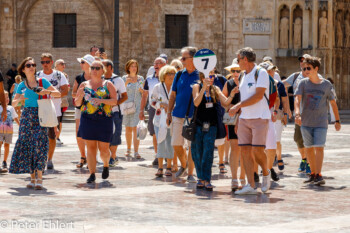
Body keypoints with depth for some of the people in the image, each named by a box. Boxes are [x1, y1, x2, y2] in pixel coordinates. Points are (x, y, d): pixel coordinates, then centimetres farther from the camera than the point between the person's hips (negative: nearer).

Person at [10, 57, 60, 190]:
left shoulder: (43, 82, 5)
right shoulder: (22, 86, 10)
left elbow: (58, 94, 6)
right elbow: (13, 103, 12)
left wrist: (47, 92, -12)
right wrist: (19, 99, -9)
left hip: (41, 116, -2)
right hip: (27, 116, 2)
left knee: (40, 144, -13)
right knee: (26, 144, -3)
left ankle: (39, 179, -14)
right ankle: (32, 178, 5)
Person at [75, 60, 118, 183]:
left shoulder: (108, 84, 6)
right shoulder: (84, 85, 11)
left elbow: (115, 101, -3)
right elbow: (77, 103, 11)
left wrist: (101, 100, -18)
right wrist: (80, 96, -10)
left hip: (104, 119, -1)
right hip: (88, 119, 1)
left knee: (103, 149, 0)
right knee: (90, 148, -2)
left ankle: (106, 165, 30)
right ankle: (92, 174, 0)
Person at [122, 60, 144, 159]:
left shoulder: (141, 78, 9)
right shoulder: (124, 78, 5)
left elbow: (143, 93, 16)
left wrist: (142, 91, -7)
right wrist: (126, 83, -14)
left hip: (138, 105, 0)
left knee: (136, 129, -10)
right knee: (128, 129, 6)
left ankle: (136, 151, -13)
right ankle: (128, 149, 21)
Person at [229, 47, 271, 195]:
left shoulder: (261, 73, -6)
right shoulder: (244, 76, 18)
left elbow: (258, 96, -16)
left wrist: (238, 106, -17)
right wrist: (237, 121, 16)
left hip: (259, 118, -7)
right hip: (244, 118, 7)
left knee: (257, 150, -13)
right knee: (245, 150, -2)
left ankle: (266, 173, 15)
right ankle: (250, 186, -1)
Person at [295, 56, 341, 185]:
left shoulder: (326, 84, 1)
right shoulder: (303, 83, 1)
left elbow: (333, 103, 8)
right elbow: (297, 99, -11)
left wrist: (337, 120, 8)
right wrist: (297, 114, -28)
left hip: (321, 122, -2)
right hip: (306, 122, 2)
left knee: (319, 147, -12)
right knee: (309, 148, 8)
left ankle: (318, 175, -15)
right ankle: (313, 173, 21)